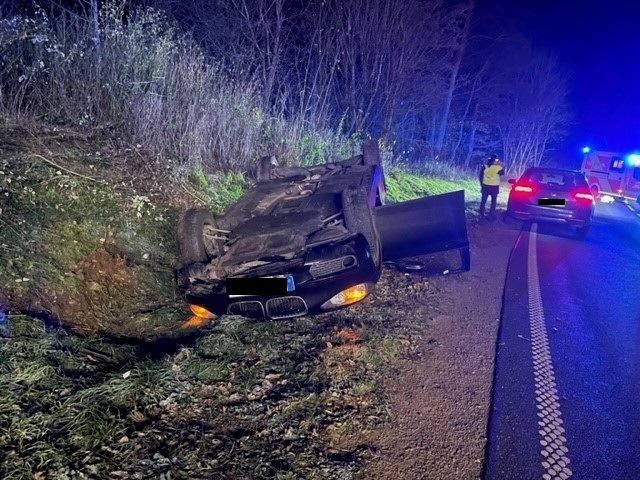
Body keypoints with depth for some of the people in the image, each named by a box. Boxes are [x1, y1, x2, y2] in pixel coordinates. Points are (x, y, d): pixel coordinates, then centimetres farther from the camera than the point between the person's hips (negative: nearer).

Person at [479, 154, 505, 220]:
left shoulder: (485, 166, -4)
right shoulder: (498, 167, -10)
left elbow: (480, 176, -1)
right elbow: (502, 173, 10)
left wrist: (481, 184, 9)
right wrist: (500, 165, 14)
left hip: (485, 186, 2)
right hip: (494, 186, -2)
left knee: (483, 200, 12)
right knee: (493, 201, 10)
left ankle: (481, 215, 15)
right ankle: (491, 216, 11)